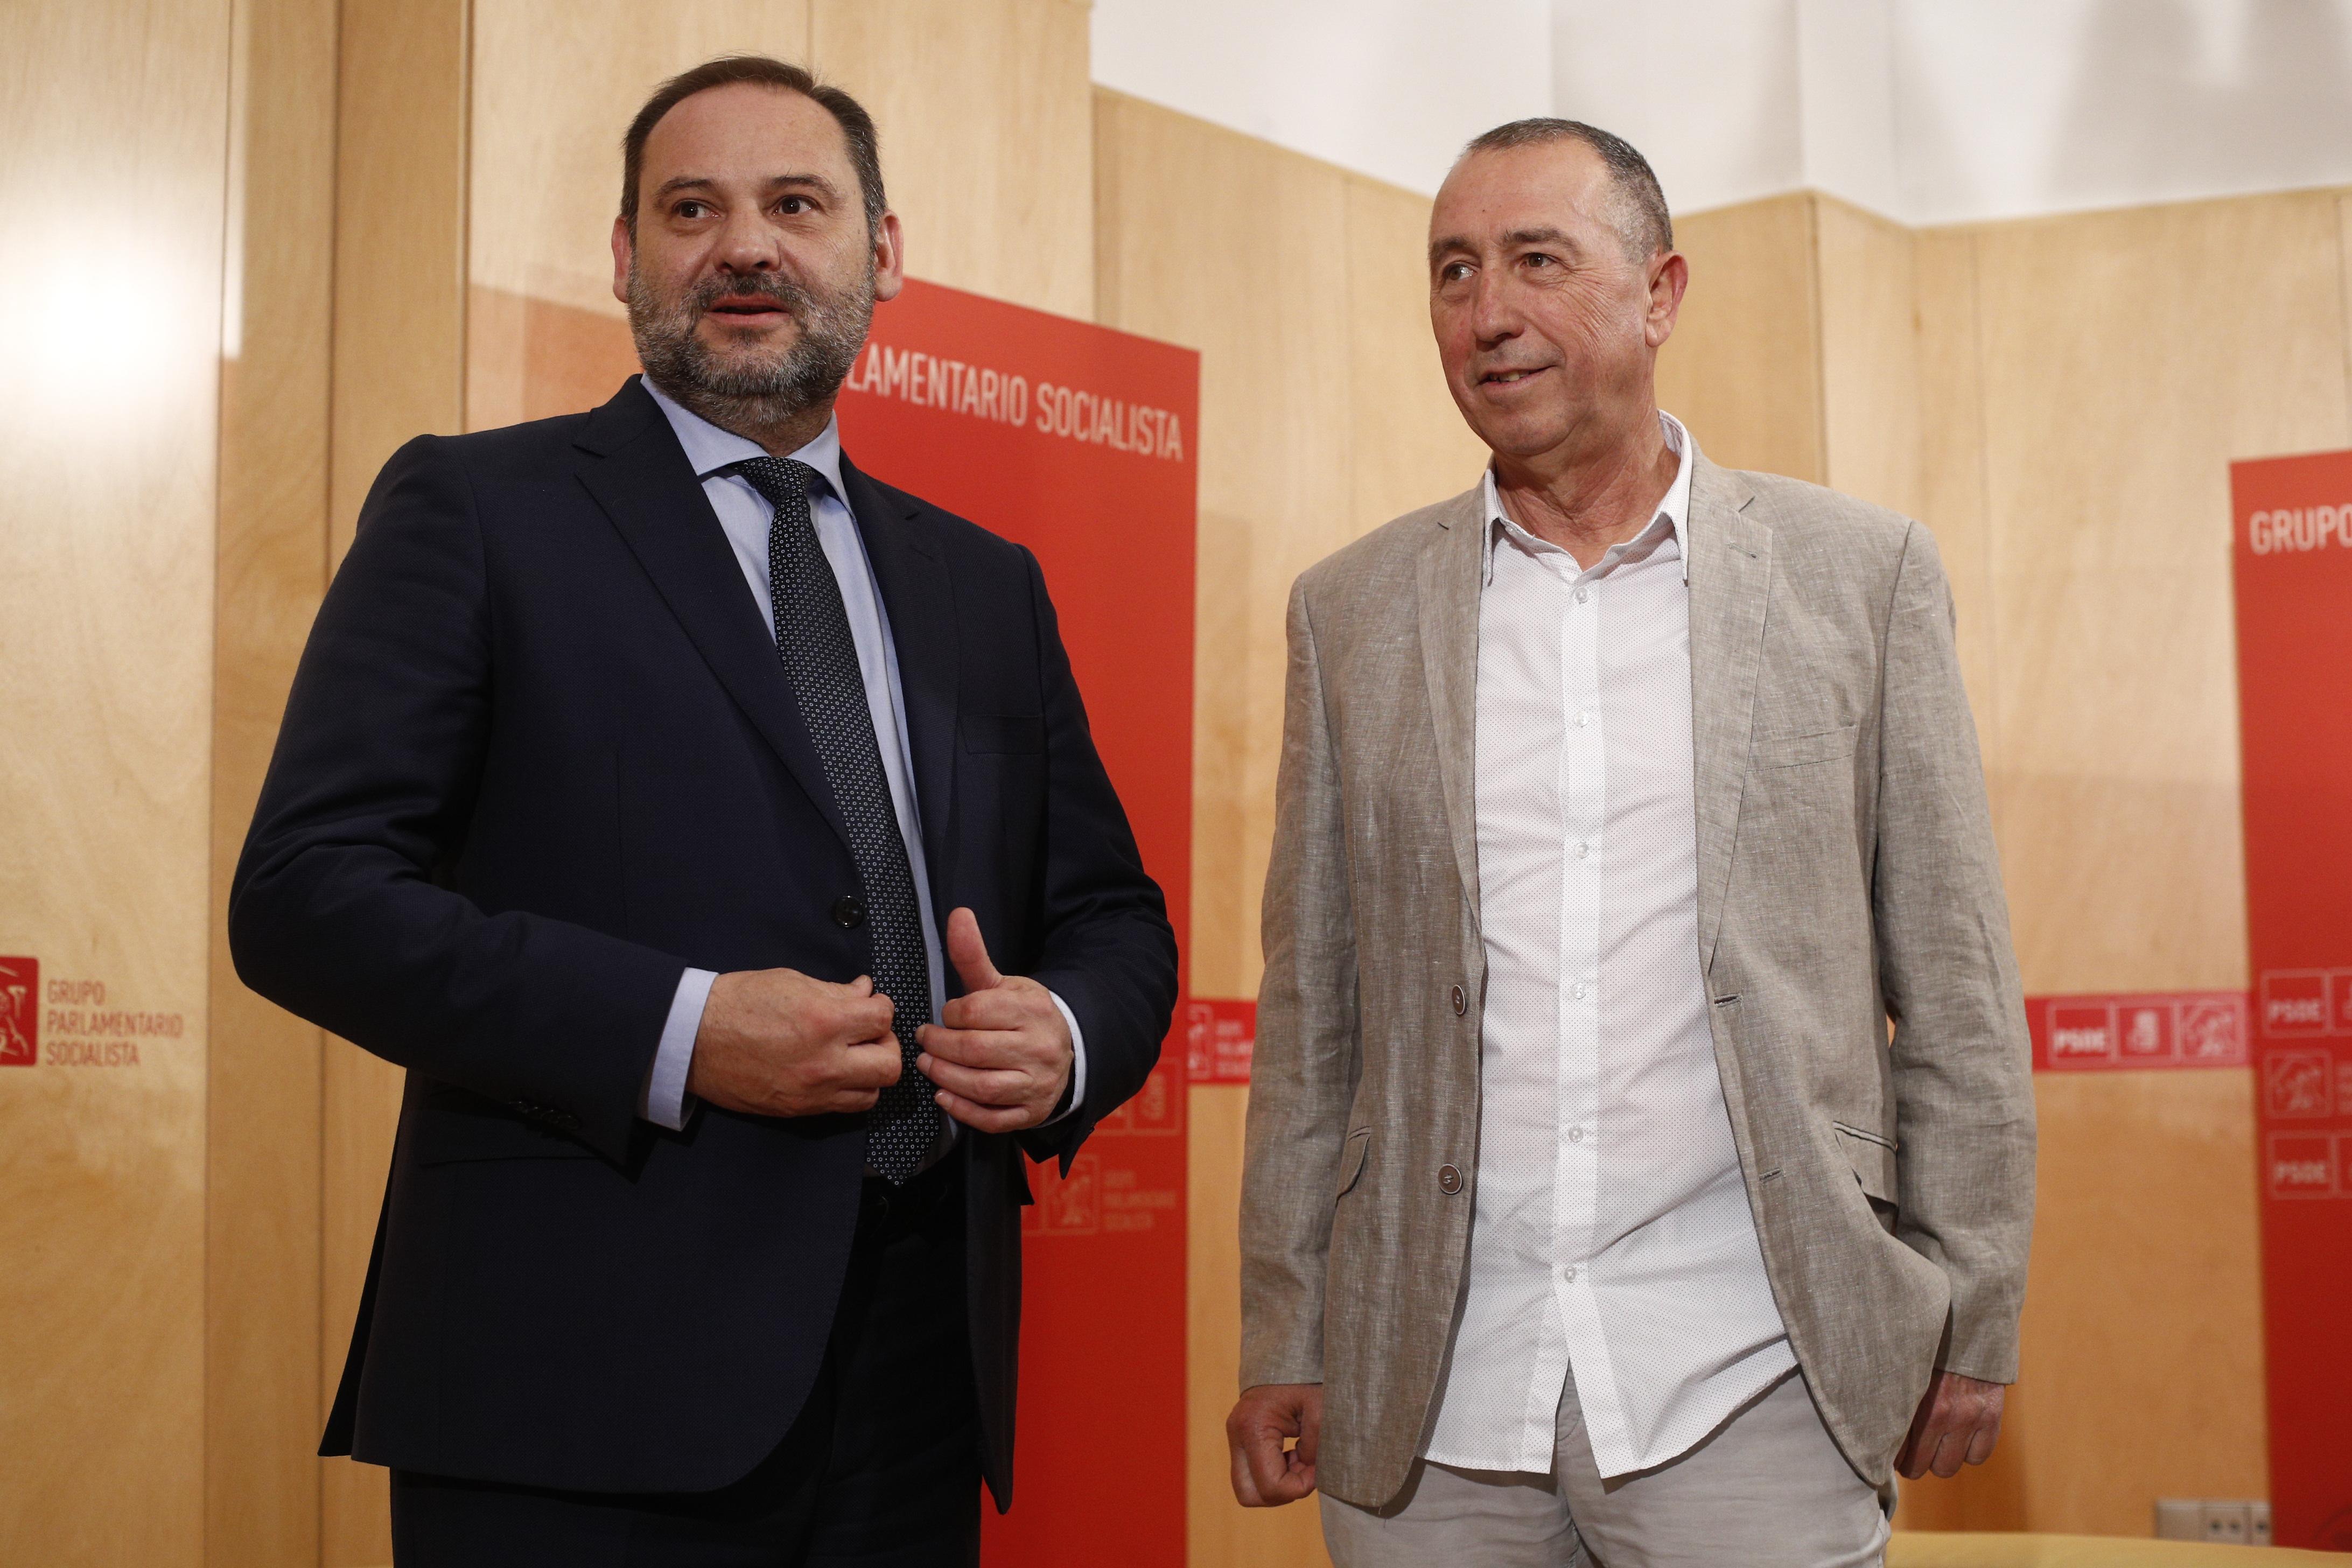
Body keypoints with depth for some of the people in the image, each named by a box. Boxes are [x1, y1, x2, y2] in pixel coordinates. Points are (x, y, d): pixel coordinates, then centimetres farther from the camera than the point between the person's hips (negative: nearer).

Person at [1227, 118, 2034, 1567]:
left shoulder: (1858, 574, 2)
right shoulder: (1352, 612, 7)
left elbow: (1953, 986, 3)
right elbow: (1312, 1009, 8)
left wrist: (1973, 1325, 1)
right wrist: (1282, 1341, 6)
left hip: (1748, 1389, -1)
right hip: (1425, 1397, 2)